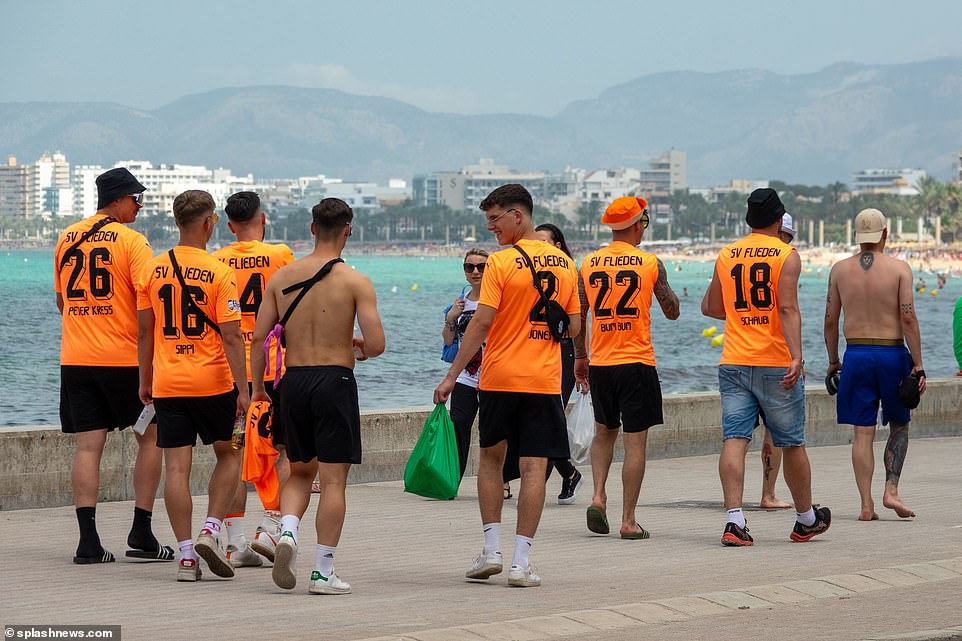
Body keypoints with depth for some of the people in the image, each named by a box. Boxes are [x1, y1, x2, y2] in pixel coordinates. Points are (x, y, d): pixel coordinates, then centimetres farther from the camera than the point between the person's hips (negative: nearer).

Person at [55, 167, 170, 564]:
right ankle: (141, 532, 6)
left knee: (88, 445, 3)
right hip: (124, 357, -5)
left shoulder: (67, 239, 10)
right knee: (151, 438, 10)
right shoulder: (130, 240, -8)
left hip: (75, 357, 5)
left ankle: (88, 539, -5)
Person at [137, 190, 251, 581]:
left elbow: (144, 330, 8)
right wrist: (243, 390, -10)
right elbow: (231, 335, -12)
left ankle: (186, 556, 0)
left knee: (176, 468, 2)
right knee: (228, 454, 16)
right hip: (213, 382, -3)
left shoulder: (153, 270, 3)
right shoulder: (218, 273, -9)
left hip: (167, 383, 3)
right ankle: (211, 531, 2)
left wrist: (144, 381, 18)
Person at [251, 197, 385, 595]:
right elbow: (377, 344, -13)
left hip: (293, 382, 4)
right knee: (333, 480, 2)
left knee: (300, 471, 21)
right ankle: (323, 572, 1)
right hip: (334, 380, -4)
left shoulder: (282, 277, 4)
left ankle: (287, 532, -5)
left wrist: (258, 387, 14)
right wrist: (360, 350, 10)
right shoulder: (355, 282, -7)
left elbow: (259, 337, 3)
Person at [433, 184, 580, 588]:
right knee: (534, 468, 1)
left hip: (500, 376, -2)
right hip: (544, 380, 3)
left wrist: (452, 375, -10)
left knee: (491, 459, 15)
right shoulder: (564, 264, 7)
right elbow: (573, 327, 10)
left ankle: (491, 550, 11)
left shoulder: (501, 262, -8)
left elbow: (482, 323, -13)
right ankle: (521, 562, -2)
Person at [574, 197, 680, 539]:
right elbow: (672, 312, 3)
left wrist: (579, 357, 18)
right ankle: (629, 520, 0)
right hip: (637, 362, -3)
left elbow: (577, 316, 7)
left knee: (604, 431, 22)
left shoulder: (589, 264, 3)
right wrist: (664, 283, 20)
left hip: (600, 362, 4)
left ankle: (598, 496, 4)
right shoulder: (650, 263, -6)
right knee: (635, 441, 1)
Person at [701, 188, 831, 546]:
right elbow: (787, 308, -16)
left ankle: (734, 520, -19)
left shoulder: (726, 255, 10)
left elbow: (709, 307, 19)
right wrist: (796, 356, -22)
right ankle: (806, 520, 25)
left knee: (734, 440, -4)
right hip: (776, 364, -3)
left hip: (733, 362, 3)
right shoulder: (786, 255, -4)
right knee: (791, 444, 10)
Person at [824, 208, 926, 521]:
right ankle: (891, 490, 1)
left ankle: (866, 504, 0)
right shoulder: (899, 268, -4)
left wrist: (833, 360, 17)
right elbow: (908, 319, -10)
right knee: (899, 425, 15)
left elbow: (830, 321, 6)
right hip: (892, 354, -2)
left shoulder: (840, 269, 4)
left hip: (856, 354, 2)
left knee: (862, 433, 4)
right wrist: (918, 365, -8)